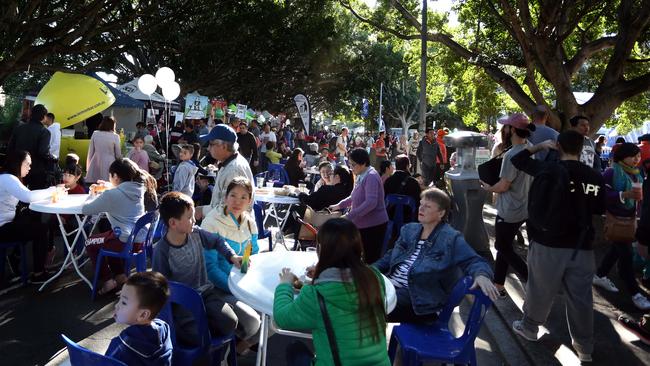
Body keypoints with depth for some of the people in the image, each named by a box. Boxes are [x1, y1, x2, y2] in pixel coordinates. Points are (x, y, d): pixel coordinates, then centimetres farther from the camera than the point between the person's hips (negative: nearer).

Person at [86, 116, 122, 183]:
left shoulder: (95, 134, 4)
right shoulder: (115, 136, -5)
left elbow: (90, 152, 8)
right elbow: (118, 155, 1)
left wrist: (88, 167, 16)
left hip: (95, 164, 3)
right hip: (109, 164, -3)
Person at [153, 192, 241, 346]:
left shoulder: (196, 233, -5)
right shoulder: (162, 251, -18)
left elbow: (217, 241, 12)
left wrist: (232, 256, -2)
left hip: (205, 291, 4)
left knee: (230, 323, -16)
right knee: (197, 337, -22)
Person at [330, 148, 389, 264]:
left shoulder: (371, 177, -17)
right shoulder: (361, 176, 11)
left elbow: (370, 202, -29)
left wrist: (349, 216, -30)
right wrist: (339, 205, 17)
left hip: (373, 225, -9)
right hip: (363, 225, 9)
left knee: (371, 259, -4)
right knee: (366, 258, 13)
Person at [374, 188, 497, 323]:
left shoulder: (451, 238, -3)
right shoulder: (409, 229, 17)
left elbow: (473, 261, -9)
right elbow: (391, 256, 23)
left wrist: (481, 275, -33)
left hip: (419, 296, -6)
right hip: (390, 282, 7)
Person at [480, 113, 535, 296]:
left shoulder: (512, 155, -26)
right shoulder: (529, 148, 3)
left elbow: (503, 186, -21)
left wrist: (488, 188, -3)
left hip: (509, 212, -9)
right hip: (523, 209, 9)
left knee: (504, 249, 9)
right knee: (503, 246, 19)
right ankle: (498, 285, 28)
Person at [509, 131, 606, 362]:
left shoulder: (551, 169, -12)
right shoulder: (595, 178, -1)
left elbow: (517, 159, -1)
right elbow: (599, 210, 12)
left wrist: (541, 145, 7)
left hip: (548, 244, -3)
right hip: (582, 247, 3)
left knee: (540, 290, 14)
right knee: (581, 296, 11)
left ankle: (529, 327, 33)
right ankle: (585, 347, 22)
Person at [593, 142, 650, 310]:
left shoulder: (637, 173, 6)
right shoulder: (612, 172, -16)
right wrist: (624, 195, -32)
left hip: (630, 218, 8)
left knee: (617, 249, 17)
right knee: (626, 254, -5)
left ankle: (599, 276, 34)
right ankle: (635, 293, 2)